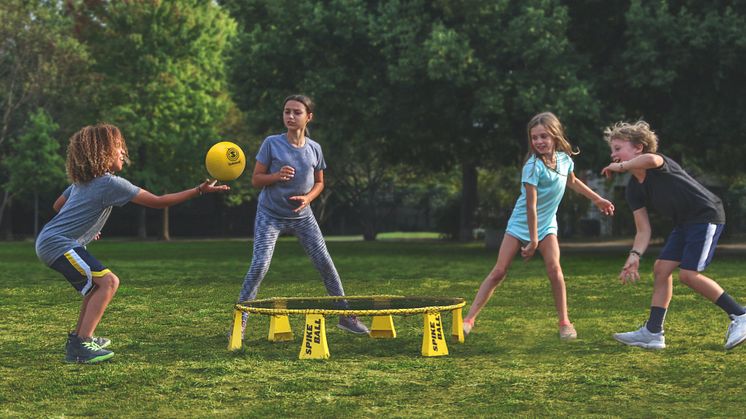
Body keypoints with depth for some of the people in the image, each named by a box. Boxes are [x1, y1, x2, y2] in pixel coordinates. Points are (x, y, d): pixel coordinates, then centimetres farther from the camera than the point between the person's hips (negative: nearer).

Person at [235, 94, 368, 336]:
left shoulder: (314, 149, -1)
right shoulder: (272, 144, -10)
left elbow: (319, 183, 11)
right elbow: (256, 180, -7)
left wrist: (308, 198, -9)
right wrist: (277, 176, -26)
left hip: (302, 215, 3)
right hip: (270, 215, -3)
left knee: (326, 263, 2)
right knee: (260, 264, -16)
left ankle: (346, 316, 16)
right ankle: (239, 321, -5)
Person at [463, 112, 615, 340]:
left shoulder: (565, 158, -5)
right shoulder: (533, 166, -23)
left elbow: (572, 181, 20)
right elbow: (531, 205, -22)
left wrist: (598, 199, 26)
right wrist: (533, 240, -21)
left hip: (547, 224, 4)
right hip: (521, 223, -4)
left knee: (554, 267, -15)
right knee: (499, 271, -7)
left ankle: (565, 322, -2)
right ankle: (469, 319, -4)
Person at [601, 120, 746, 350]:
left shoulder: (660, 164, -17)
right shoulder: (634, 190, 4)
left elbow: (651, 159, -46)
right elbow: (643, 230, 1)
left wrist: (620, 166, -30)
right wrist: (635, 256, -15)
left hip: (707, 215, -9)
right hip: (684, 223, 9)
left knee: (688, 274, -14)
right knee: (661, 269, 3)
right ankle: (653, 333, 7)